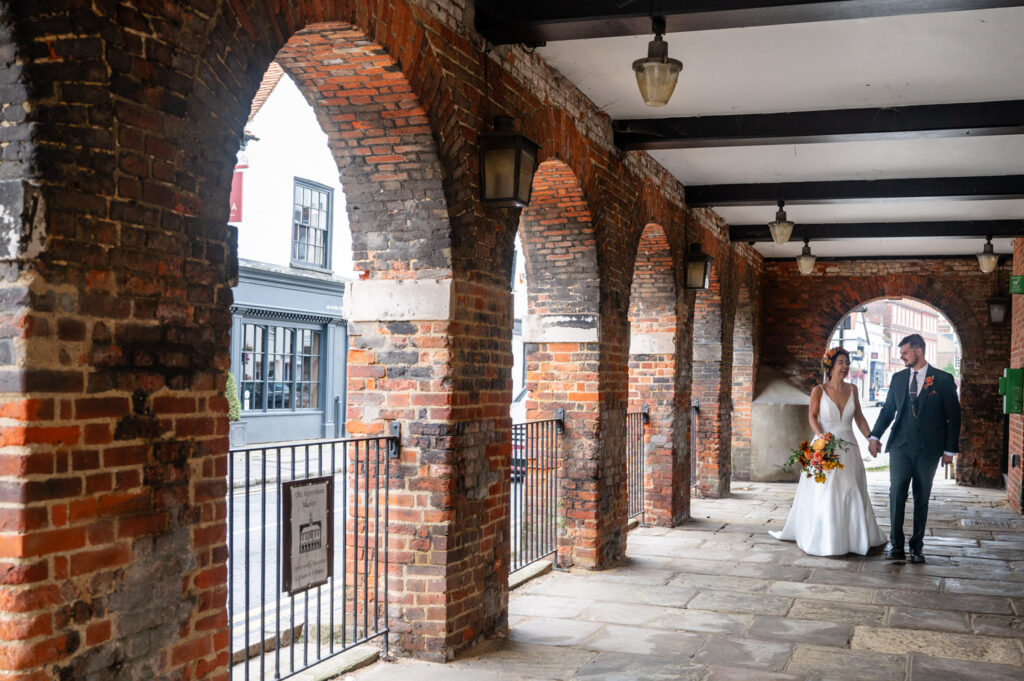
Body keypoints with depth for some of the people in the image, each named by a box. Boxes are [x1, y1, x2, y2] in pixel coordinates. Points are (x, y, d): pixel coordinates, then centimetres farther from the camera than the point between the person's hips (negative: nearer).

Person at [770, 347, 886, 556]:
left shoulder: (851, 389, 7)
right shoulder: (819, 390, -4)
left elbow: (859, 418, 12)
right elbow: (812, 416, -8)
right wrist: (821, 436, -24)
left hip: (848, 448, 4)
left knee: (851, 493, 8)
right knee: (823, 494, 0)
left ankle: (854, 537, 20)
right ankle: (822, 539, 9)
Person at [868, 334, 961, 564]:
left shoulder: (943, 380, -1)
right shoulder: (898, 378, 9)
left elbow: (953, 417, 1)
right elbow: (888, 410, 12)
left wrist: (950, 449, -2)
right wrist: (875, 436, 0)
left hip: (928, 449, -2)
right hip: (900, 447, 2)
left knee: (922, 499, 5)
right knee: (896, 495, -5)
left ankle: (917, 547, 13)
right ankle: (896, 545, -1)